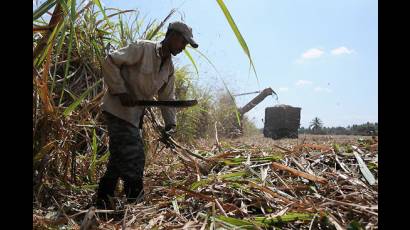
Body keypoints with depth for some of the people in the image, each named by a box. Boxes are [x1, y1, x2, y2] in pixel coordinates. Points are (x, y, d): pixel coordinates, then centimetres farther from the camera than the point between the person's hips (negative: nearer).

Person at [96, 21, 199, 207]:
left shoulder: (169, 68, 11)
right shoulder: (142, 48, -13)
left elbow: (167, 98, 13)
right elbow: (110, 61, -15)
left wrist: (170, 124, 2)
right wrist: (120, 91, -20)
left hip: (134, 115, 9)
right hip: (118, 109, -8)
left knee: (120, 158, 12)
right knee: (133, 157, -11)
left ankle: (103, 202, 25)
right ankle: (135, 198, 0)